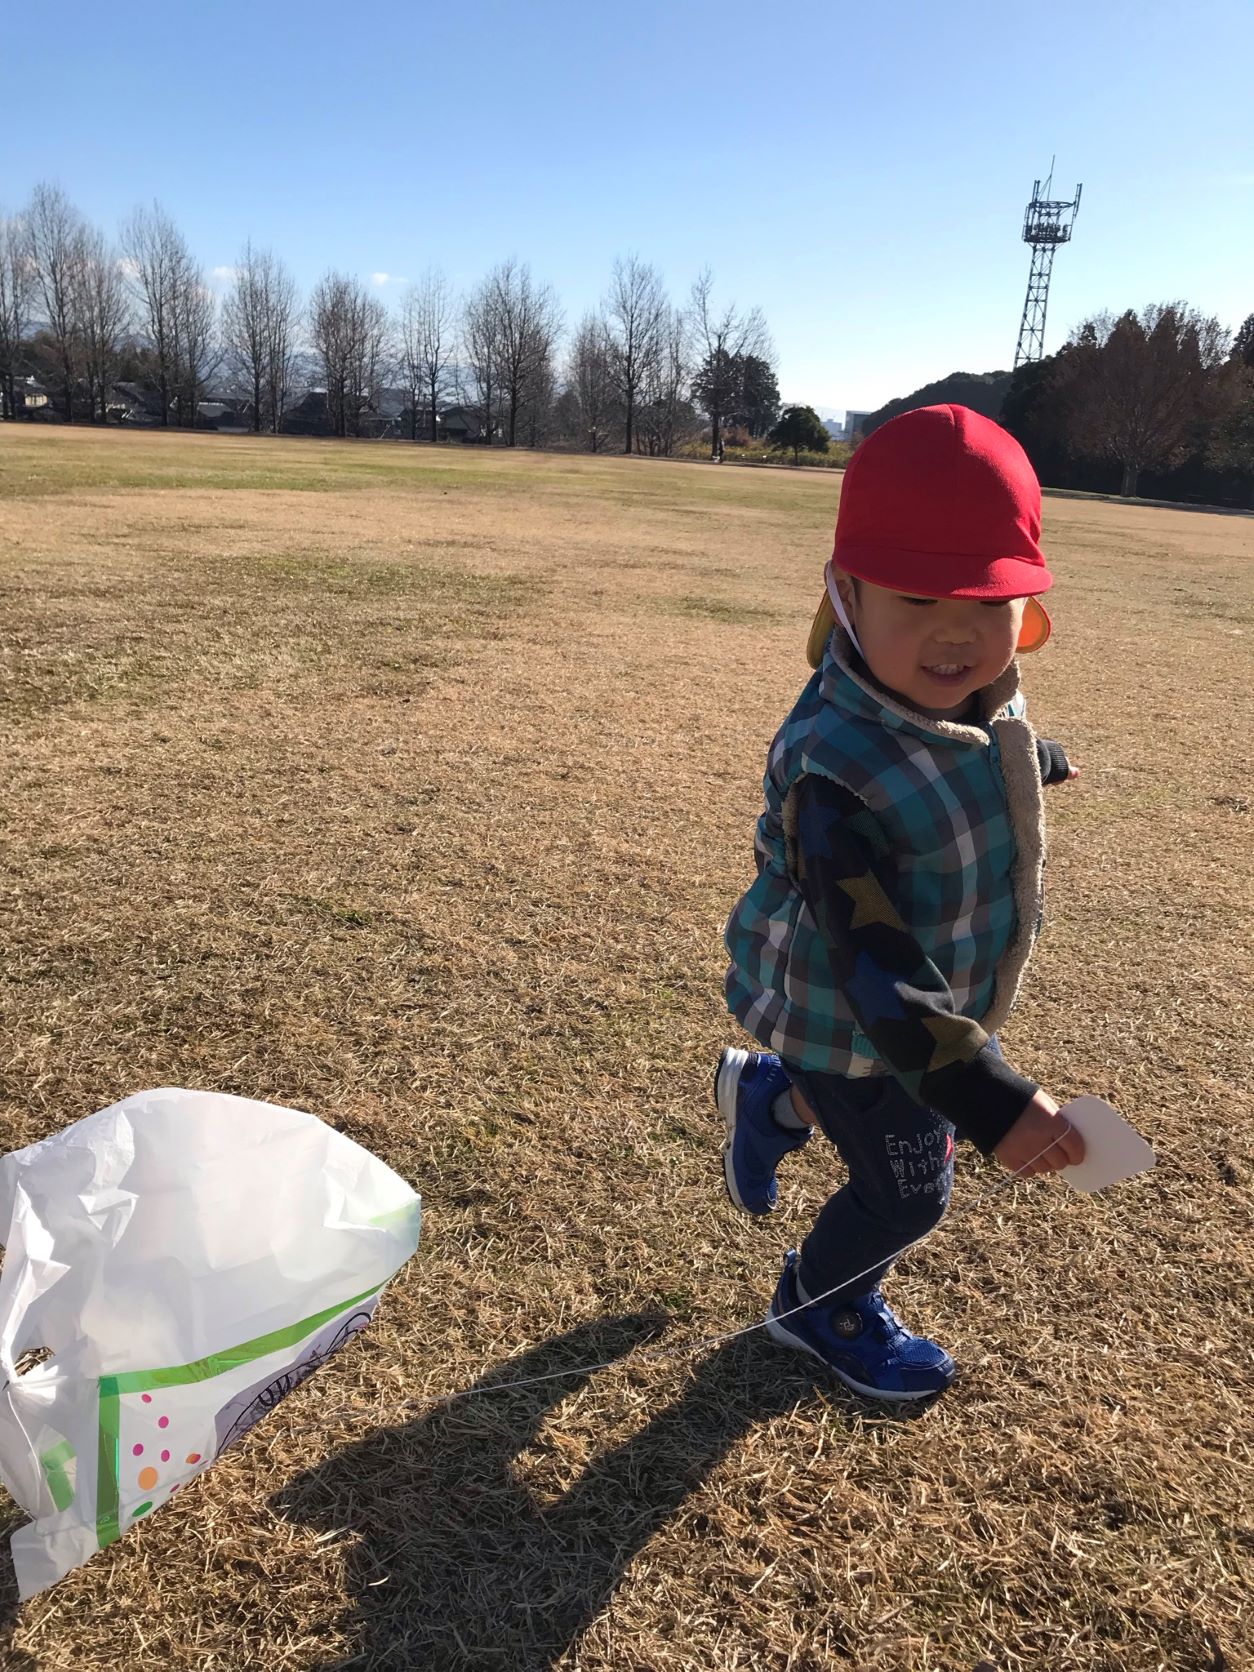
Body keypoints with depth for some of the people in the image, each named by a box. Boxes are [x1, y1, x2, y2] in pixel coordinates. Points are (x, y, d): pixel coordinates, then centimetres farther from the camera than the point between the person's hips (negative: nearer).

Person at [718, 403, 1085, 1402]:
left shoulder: (986, 698, -13)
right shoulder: (838, 773, -39)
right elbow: (875, 964, -40)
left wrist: (1034, 759, 35)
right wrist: (987, 1095, -46)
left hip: (947, 999, 8)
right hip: (854, 1024, -7)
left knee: (924, 1119, 29)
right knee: (908, 1191, 11)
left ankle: (770, 1098, 54)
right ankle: (820, 1304, 43)